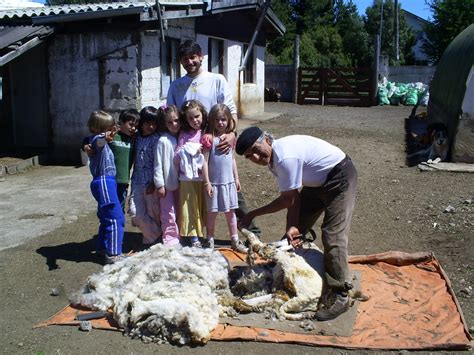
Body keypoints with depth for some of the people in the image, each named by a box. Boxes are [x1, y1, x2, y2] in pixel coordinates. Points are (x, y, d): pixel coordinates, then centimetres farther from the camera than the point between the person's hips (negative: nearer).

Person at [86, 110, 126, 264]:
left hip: (107, 181, 10)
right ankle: (113, 254, -10)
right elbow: (99, 142, -42)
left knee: (106, 217, 19)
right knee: (116, 218, -11)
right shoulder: (97, 139, -14)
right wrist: (105, 137, -63)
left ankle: (102, 247, 30)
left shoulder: (101, 140, 16)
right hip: (104, 182, -10)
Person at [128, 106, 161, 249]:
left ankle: (151, 239, 20)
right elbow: (135, 159, 13)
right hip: (137, 181, 5)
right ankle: (156, 237, 12)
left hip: (151, 182, -5)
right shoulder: (137, 137, 9)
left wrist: (153, 183, -14)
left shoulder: (156, 139, -7)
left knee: (153, 213, 2)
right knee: (135, 212, -1)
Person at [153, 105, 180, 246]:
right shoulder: (163, 140, -12)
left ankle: (177, 238, 27)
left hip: (179, 183, 6)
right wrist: (159, 184, -15)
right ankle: (170, 239, 9)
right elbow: (158, 164, -13)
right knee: (168, 214, -1)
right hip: (167, 184, -6)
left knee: (178, 212, 15)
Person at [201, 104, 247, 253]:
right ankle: (210, 242, 20)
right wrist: (207, 183, -14)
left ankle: (235, 241, 24)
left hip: (229, 181, 5)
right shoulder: (209, 138, -12)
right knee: (212, 213, 7)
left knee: (231, 212, 13)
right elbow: (204, 161, -12)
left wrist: (236, 178, 14)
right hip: (214, 183, -5)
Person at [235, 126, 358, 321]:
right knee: (295, 231, 13)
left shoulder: (286, 158, -33)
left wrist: (253, 214, -14)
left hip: (339, 177, -10)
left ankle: (339, 296, -8)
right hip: (318, 181, 10)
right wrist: (292, 226, -16)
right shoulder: (273, 158, -4)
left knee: (333, 237, -15)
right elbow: (293, 197, -5)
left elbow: (288, 200, -22)